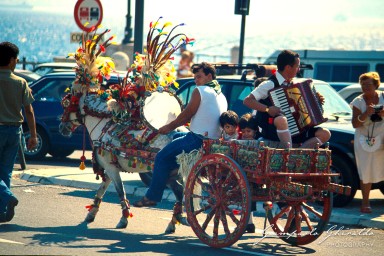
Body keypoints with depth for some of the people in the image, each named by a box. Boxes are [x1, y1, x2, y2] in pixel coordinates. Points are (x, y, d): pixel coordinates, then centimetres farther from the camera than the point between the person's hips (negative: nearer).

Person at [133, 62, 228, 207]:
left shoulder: (200, 91, -9)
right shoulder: (221, 95, 18)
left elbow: (187, 114, -8)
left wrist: (170, 127, 6)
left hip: (198, 139, -9)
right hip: (215, 139, 9)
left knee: (162, 157, -1)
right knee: (174, 137, 31)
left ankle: (152, 197, 0)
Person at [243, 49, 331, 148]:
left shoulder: (291, 85, 15)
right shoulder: (270, 85, -9)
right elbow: (247, 101, -16)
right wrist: (267, 109, -25)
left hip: (293, 130, 8)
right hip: (272, 130, -8)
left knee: (325, 134, -8)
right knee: (281, 120, -42)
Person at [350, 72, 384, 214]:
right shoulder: (358, 102, -1)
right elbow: (355, 124, -7)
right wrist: (366, 114, -24)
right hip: (365, 141, -1)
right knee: (366, 173, -2)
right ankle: (365, 202, 6)